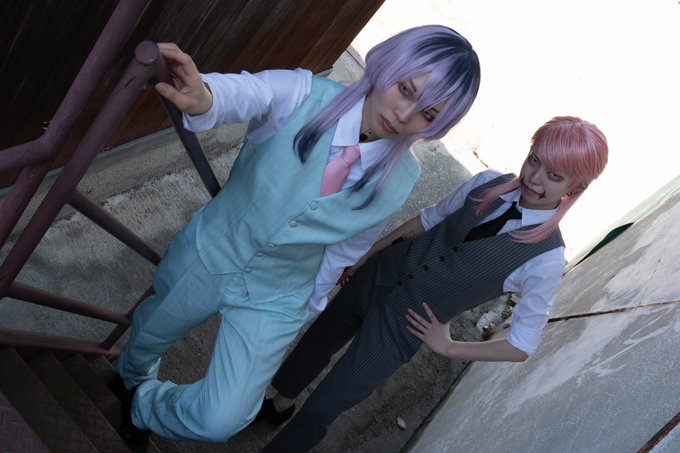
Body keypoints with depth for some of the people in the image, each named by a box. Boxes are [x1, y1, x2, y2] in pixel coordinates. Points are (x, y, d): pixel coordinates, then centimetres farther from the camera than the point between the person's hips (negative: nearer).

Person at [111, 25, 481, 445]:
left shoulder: (399, 178, -17)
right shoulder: (306, 96, -24)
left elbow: (349, 246, -2)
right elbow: (246, 92, -45)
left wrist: (312, 299, 10)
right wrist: (204, 96, -68)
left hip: (274, 301, 1)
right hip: (209, 252, 0)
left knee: (220, 421, -8)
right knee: (149, 336, 26)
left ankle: (146, 405, 29)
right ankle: (131, 375, 67)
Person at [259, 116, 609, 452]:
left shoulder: (546, 258, -22)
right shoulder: (489, 183, -11)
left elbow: (522, 346, -12)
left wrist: (448, 348, -9)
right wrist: (366, 254, 11)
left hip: (403, 325, -4)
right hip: (377, 275, 5)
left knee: (322, 408, 6)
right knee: (315, 343, 25)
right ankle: (279, 405, 56)